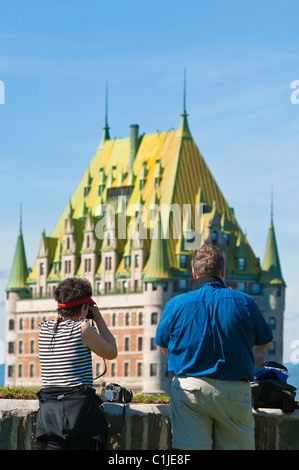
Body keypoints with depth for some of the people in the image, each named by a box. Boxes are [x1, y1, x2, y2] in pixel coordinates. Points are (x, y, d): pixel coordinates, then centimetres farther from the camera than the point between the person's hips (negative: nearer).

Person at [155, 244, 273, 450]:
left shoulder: (176, 304, -4)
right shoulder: (244, 302, -4)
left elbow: (165, 347, 10)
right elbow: (265, 341, 12)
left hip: (189, 388, 0)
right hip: (234, 391, 0)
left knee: (189, 452, 0)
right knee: (238, 446, 7)